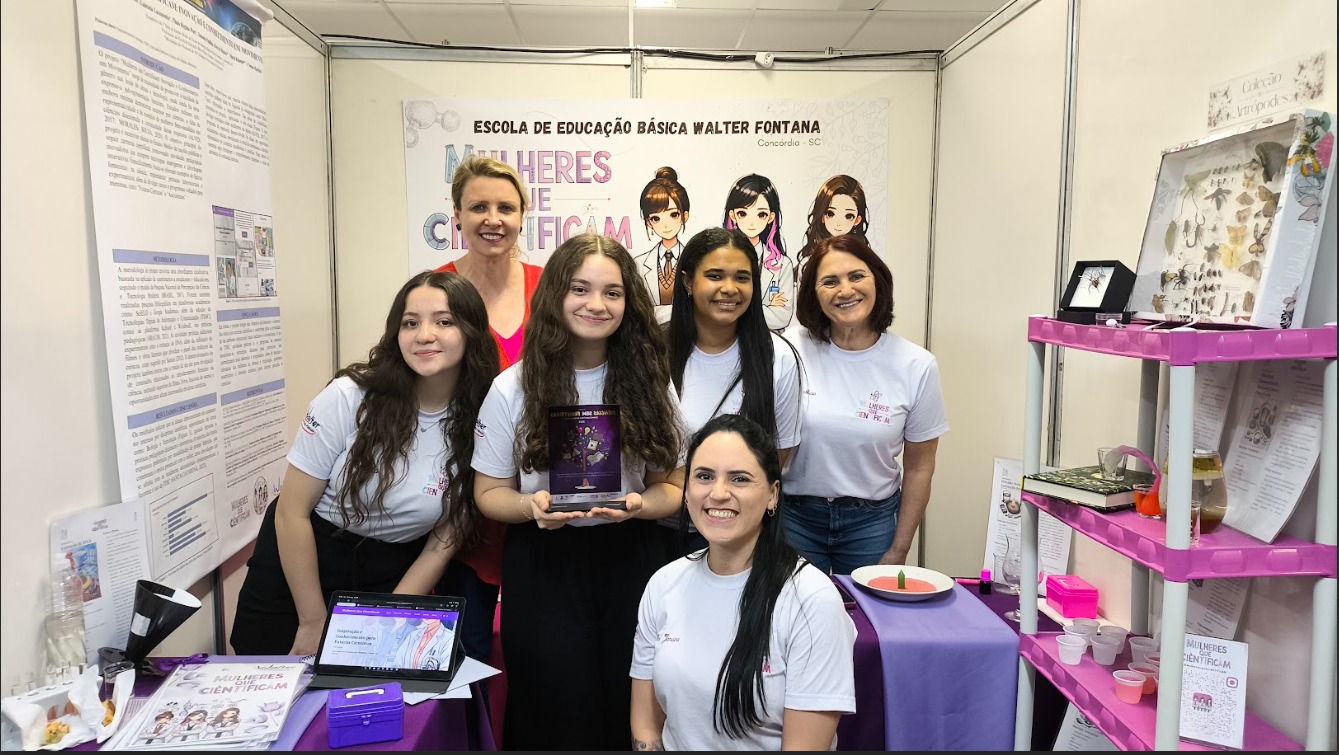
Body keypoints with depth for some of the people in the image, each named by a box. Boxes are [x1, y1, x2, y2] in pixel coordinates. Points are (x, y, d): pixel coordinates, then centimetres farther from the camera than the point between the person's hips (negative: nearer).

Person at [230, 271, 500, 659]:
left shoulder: (477, 426, -13)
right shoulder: (349, 397, -19)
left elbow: (441, 546, -5)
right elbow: (292, 512, -12)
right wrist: (313, 622, -9)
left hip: (394, 578, 1)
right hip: (298, 563, -1)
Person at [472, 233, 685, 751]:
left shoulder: (650, 382, 0)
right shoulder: (513, 388, -4)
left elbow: (672, 485, 3)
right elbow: (490, 492, 1)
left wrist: (637, 505, -19)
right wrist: (532, 506, -20)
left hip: (631, 563, 2)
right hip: (542, 568, -1)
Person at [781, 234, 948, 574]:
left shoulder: (917, 366, -7)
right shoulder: (792, 349, -9)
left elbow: (919, 467, 1)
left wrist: (898, 552, 2)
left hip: (872, 521, 1)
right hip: (794, 516, 0)